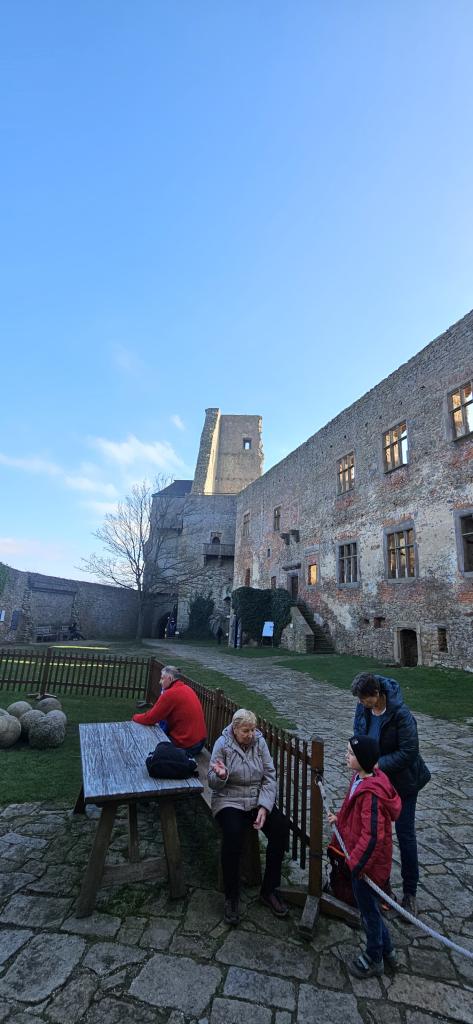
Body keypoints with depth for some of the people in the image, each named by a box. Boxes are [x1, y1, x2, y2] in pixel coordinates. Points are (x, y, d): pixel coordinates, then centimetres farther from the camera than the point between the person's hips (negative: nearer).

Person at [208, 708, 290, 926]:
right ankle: (231, 897, -11)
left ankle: (269, 890, -3)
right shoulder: (223, 744, -11)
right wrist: (221, 775, -30)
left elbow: (270, 777, -2)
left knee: (281, 826, -21)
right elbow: (213, 784, -6)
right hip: (229, 801, -3)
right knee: (233, 834, -32)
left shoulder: (260, 742, -3)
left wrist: (264, 807, -14)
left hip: (259, 801, 3)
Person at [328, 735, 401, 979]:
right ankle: (387, 951, 46)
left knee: (368, 909, 15)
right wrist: (339, 818, 1)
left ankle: (373, 959, 39)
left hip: (367, 860, -9)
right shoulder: (361, 778, -5)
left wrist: (357, 863, -22)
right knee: (369, 906, 26)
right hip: (359, 855, 9)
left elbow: (372, 835, -31)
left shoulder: (371, 793, -34)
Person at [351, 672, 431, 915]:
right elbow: (359, 736, 4)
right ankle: (382, 882, 36)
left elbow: (409, 752, -26)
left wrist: (378, 764, -26)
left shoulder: (400, 714, -29)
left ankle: (410, 892, 26)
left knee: (405, 834, 9)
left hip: (402, 782, -5)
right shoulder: (363, 708, -12)